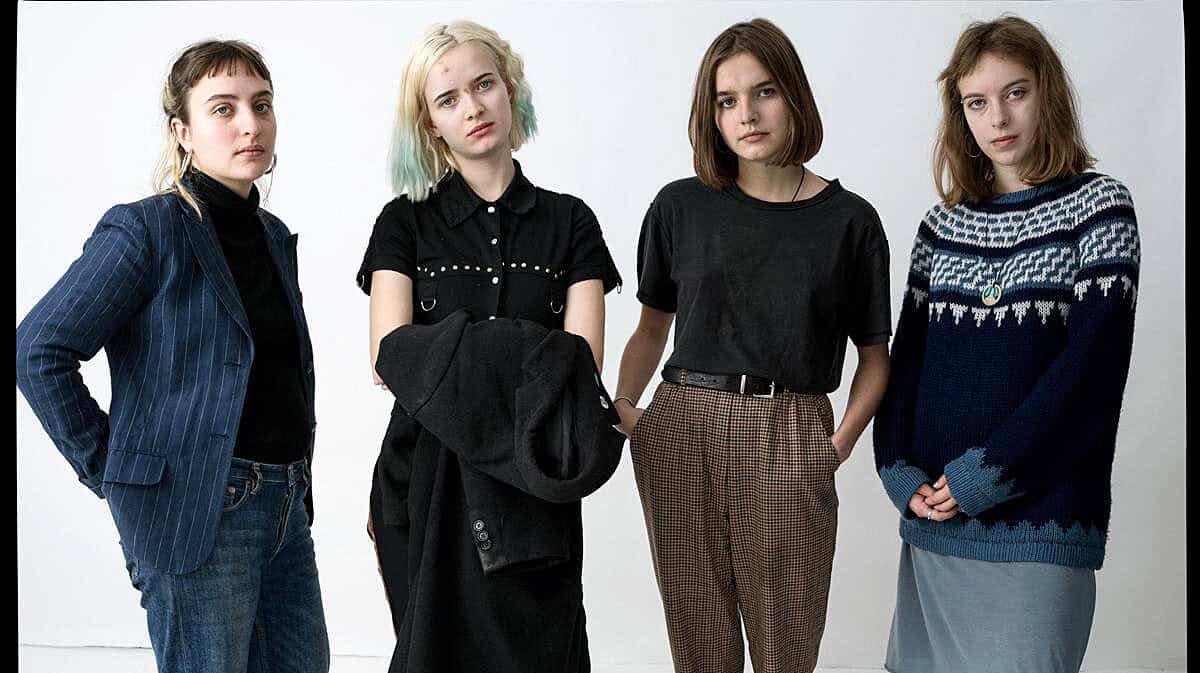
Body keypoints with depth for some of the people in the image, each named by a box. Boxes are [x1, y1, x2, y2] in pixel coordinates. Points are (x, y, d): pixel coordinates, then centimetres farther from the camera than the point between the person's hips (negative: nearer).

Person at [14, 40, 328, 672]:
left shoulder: (274, 236, 13)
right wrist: (109, 470, -10)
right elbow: (38, 351, -14)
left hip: (286, 504, 7)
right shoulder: (146, 229, -10)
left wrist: (295, 483, 13)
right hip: (195, 511, -7)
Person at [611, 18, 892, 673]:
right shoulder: (680, 207, 8)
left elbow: (874, 354, 8)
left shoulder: (848, 220, 4)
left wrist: (842, 440, -7)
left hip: (790, 442, -1)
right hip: (680, 430, 2)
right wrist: (622, 407, 1)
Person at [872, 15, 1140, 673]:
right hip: (933, 518, 4)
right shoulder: (942, 224, 11)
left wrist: (984, 476, -14)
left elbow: (1091, 360, -10)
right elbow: (907, 355, 9)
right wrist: (901, 472, -6)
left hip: (1036, 520, -4)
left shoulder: (1097, 205, -2)